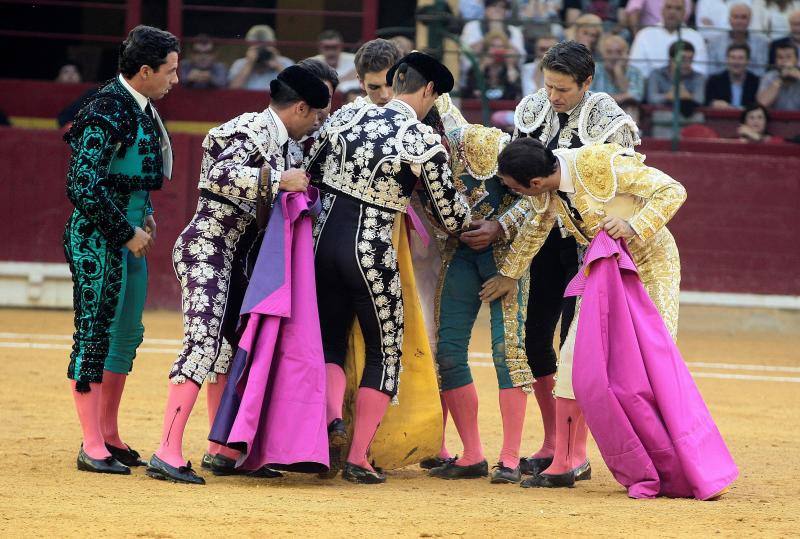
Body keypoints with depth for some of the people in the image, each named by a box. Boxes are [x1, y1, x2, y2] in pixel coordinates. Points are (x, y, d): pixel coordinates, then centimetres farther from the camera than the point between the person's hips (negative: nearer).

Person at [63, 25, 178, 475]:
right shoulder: (107, 112, -19)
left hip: (131, 233, 10)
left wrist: (145, 217, 12)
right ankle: (92, 448, -3)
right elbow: (84, 187, -23)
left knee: (127, 333, 14)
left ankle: (109, 436, 24)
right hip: (98, 237, -10)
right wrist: (127, 232, -17)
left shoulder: (142, 108, 10)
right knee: (94, 335, -5)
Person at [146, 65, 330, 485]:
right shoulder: (250, 130, -13)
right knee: (203, 345, -17)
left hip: (235, 257, 10)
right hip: (206, 249, -10)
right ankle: (167, 453, -22)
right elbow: (219, 175, -28)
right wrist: (279, 181, -27)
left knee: (232, 347, 13)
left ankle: (222, 451, 19)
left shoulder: (277, 140, 15)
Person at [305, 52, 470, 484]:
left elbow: (310, 172, 14)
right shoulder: (425, 143, -10)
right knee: (386, 352, 12)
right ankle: (358, 459, 7)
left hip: (325, 237, 4)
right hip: (371, 251, -4)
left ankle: (333, 418, -11)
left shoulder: (348, 115, 2)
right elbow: (452, 219, -3)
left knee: (330, 341, 18)